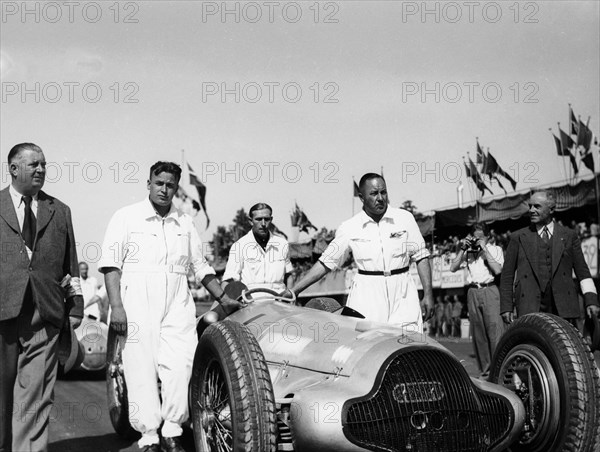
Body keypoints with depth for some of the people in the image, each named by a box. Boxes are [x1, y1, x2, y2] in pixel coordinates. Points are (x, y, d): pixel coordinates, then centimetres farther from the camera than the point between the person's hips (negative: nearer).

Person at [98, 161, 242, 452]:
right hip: (137, 305, -2)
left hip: (178, 307, 3)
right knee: (142, 371, -3)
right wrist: (116, 306, -9)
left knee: (179, 366, -11)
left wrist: (223, 299, 21)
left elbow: (200, 267, 22)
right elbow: (111, 264, -1)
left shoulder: (185, 223, 16)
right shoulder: (126, 217, 5)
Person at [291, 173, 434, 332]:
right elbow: (325, 263, 6)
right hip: (366, 295, 0)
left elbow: (421, 256, 8)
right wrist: (293, 291, 2)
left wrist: (428, 294, 2)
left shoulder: (405, 218, 4)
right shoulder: (349, 228, 2)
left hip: (402, 294, 1)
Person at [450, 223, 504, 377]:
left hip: (490, 290, -3)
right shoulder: (468, 252, 14)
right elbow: (453, 268, 5)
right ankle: (485, 370, 11)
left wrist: (484, 250, -8)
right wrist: (462, 250, 0)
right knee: (478, 332, 4)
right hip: (473, 292, 3)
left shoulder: (495, 250, 8)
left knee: (495, 330, -12)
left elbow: (497, 270, -8)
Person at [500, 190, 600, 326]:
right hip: (529, 308, -1)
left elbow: (582, 272, 11)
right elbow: (507, 276, 10)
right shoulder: (518, 238, 10)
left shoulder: (569, 236, 13)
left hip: (564, 307, 1)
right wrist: (506, 307, 3)